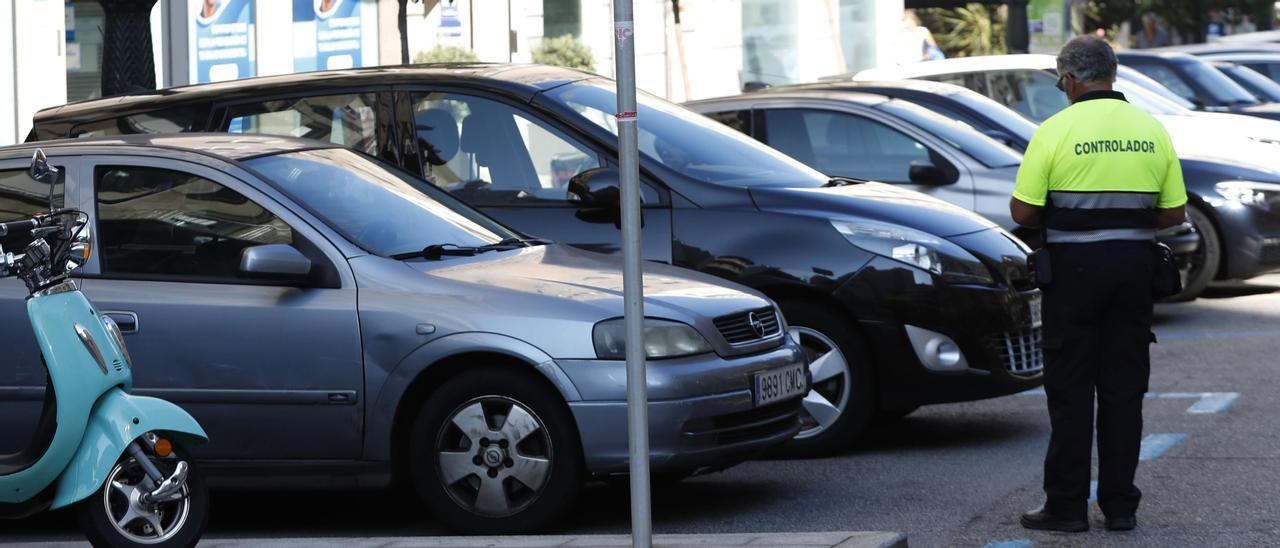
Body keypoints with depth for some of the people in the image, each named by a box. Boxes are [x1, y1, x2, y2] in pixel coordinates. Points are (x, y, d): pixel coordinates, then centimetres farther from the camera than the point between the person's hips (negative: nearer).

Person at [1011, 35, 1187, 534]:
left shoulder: (1056, 130, -8)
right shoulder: (1152, 130, 4)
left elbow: (1022, 211, -9)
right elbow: (1173, 213, 6)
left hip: (1075, 267, -4)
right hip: (1134, 265, 4)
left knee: (1070, 390, 3)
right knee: (1123, 389, 9)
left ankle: (1066, 506, 5)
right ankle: (1120, 505, 10)